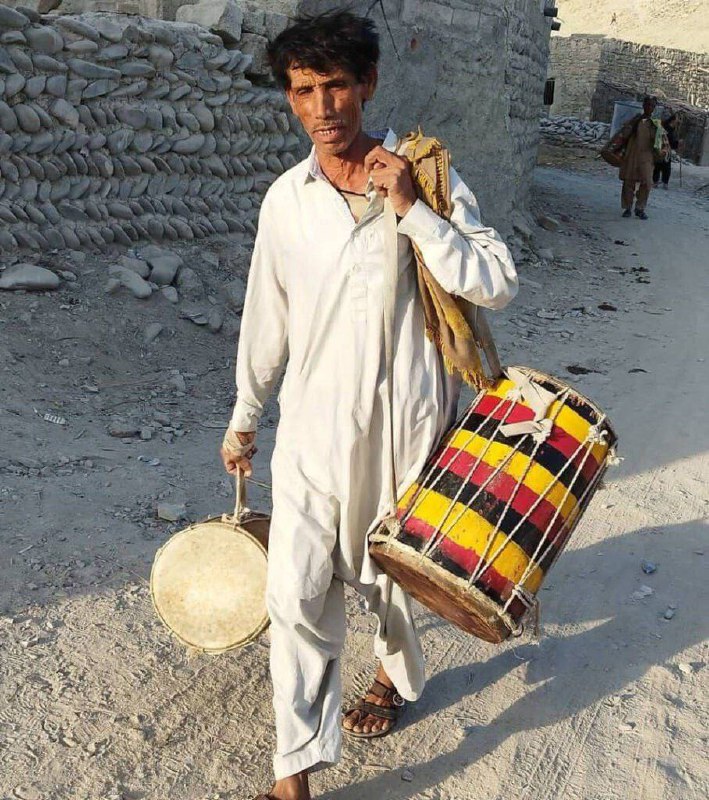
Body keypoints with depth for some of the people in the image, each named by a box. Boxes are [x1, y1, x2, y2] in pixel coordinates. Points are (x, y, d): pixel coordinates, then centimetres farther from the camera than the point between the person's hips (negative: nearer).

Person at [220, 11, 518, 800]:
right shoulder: (285, 199, 2)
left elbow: (498, 284, -13)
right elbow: (266, 319, 11)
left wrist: (412, 210, -21)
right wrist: (244, 418, 17)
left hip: (401, 421, -2)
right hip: (312, 423, 2)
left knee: (385, 571, 16)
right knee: (297, 596, -3)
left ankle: (397, 674, 49)